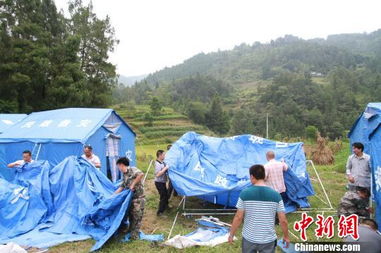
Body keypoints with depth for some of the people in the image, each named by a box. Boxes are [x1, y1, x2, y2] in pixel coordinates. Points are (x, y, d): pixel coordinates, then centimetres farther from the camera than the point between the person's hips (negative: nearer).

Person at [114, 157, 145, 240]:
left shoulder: (132, 169, -13)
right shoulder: (124, 175, 13)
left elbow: (141, 174, -33)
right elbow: (122, 187, 22)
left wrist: (133, 184, -24)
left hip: (138, 198, -8)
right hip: (131, 198, 9)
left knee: (136, 217, 0)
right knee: (131, 216, 18)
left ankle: (134, 236, 11)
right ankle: (130, 232, 34)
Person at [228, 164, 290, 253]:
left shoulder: (245, 193, -14)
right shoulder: (276, 195, -10)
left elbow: (238, 217, -11)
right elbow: (283, 220, -6)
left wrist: (231, 234, 3)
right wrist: (286, 236, 11)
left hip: (249, 238, 0)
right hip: (268, 240, 0)